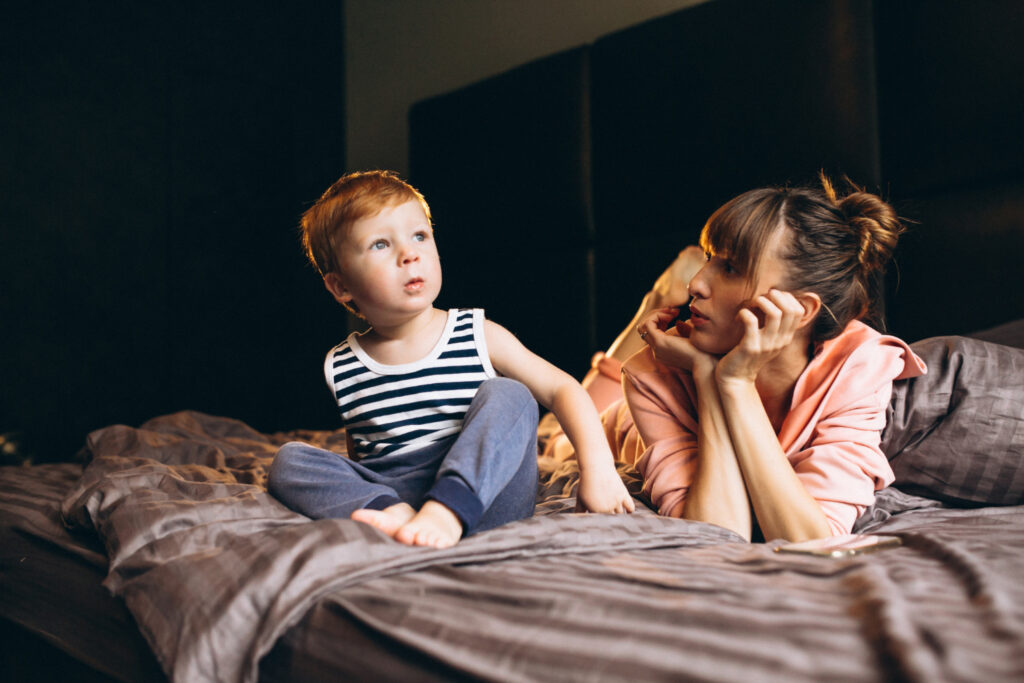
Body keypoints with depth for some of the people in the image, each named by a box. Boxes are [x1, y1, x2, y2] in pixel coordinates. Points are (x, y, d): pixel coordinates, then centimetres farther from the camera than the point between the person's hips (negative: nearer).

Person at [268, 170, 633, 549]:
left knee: (506, 395, -21)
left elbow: (562, 389, 2)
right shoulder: (339, 369, 7)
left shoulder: (479, 336, 2)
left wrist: (598, 467, -10)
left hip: (486, 497, -1)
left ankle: (443, 514, -39)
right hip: (385, 495, 2)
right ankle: (394, 515, -35)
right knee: (289, 460, -13)